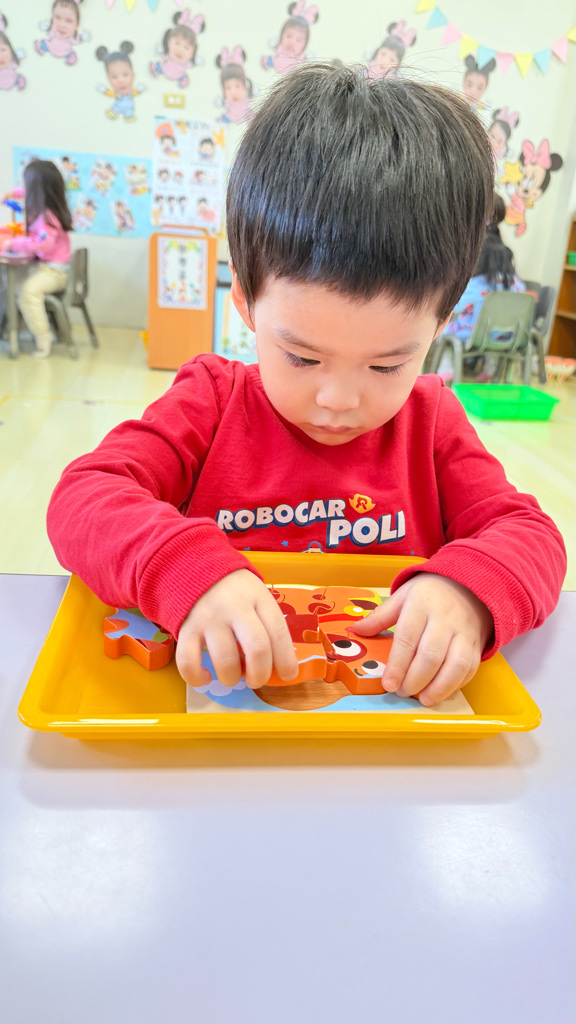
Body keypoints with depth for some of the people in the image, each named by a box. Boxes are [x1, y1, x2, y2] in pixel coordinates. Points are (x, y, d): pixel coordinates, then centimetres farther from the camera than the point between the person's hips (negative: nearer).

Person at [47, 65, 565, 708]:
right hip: (223, 694, 0)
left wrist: (470, 589, -24)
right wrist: (190, 571, -32)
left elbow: (530, 536, -1)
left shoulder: (430, 420, 2)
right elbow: (81, 499, -13)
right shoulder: (210, 401, -3)